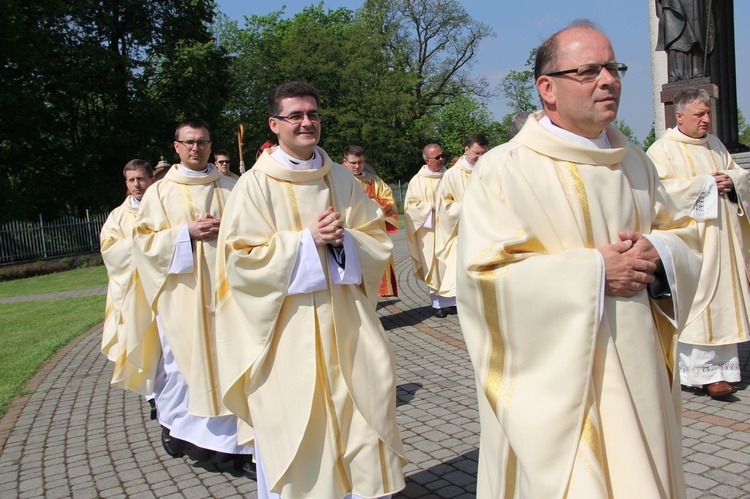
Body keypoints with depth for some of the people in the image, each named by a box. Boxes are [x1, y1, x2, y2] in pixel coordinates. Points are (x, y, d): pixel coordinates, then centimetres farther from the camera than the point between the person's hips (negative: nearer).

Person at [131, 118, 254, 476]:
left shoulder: (229, 187, 11)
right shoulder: (160, 191, 7)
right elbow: (145, 238, 1)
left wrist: (225, 229, -10)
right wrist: (188, 232, -11)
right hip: (182, 290, 0)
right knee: (182, 357, 4)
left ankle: (236, 441, 4)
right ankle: (175, 423, 29)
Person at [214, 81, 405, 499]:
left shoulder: (342, 178, 8)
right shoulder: (256, 184, -4)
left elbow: (379, 239, 9)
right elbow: (242, 259, -9)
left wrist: (344, 239, -11)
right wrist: (306, 240, -16)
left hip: (345, 320, 4)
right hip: (289, 328, -3)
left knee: (359, 413, 8)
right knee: (294, 425, 4)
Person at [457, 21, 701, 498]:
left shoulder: (635, 162, 10)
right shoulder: (503, 169, -11)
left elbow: (685, 234, 15)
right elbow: (484, 274, -18)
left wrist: (658, 253, -9)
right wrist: (594, 271, -19)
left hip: (638, 373, 6)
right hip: (554, 380, -6)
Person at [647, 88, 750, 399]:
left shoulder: (715, 145, 17)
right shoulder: (662, 150, -5)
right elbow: (662, 189, -18)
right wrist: (707, 184, -14)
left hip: (722, 238, 7)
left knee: (723, 297, 8)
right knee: (698, 299, -9)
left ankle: (720, 363, 16)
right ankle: (705, 371, -4)